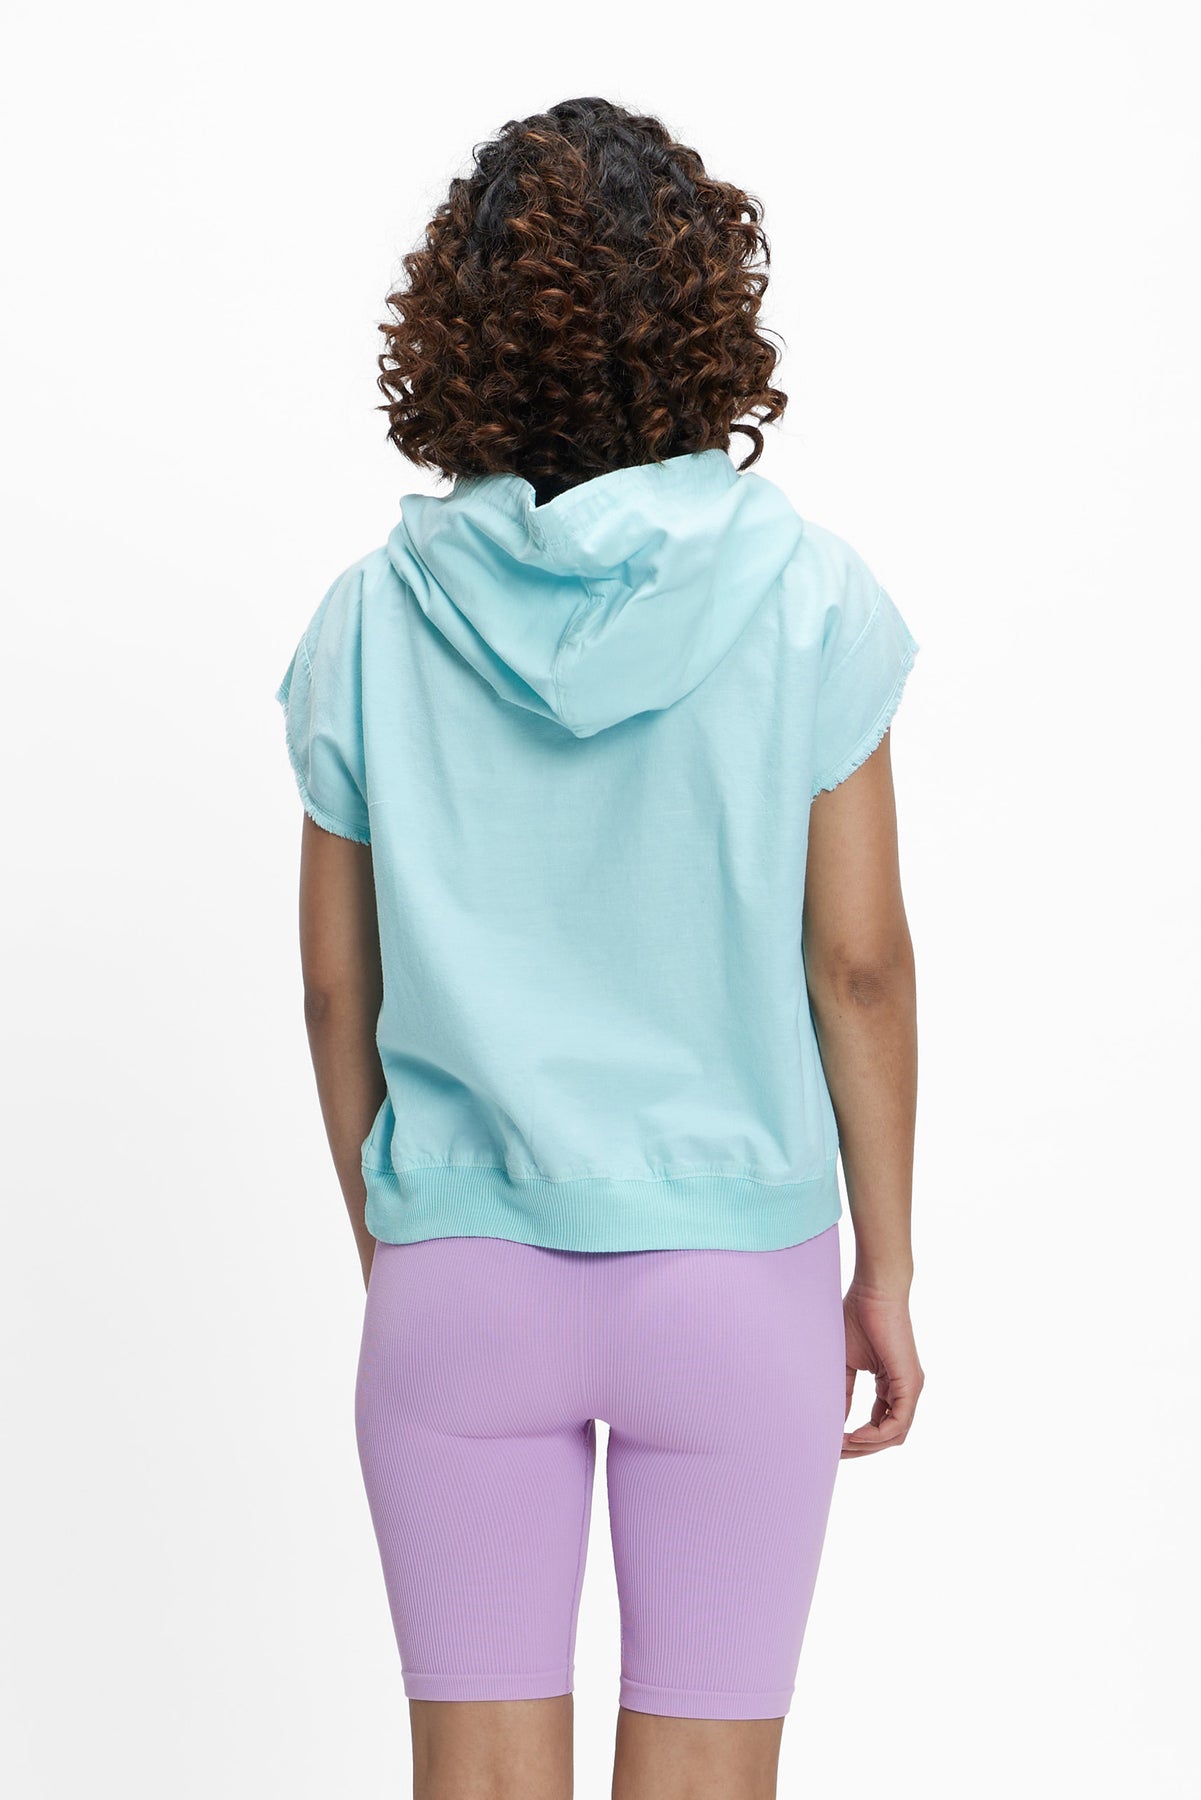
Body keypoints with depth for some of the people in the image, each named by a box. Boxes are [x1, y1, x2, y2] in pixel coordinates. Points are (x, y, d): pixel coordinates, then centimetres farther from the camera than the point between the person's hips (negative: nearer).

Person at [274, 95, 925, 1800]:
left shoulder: (374, 617, -3)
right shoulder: (803, 593, -7)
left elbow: (338, 987, 3)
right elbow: (860, 964, -6)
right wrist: (885, 1273, 4)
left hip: (461, 1275, 2)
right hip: (735, 1274, -1)